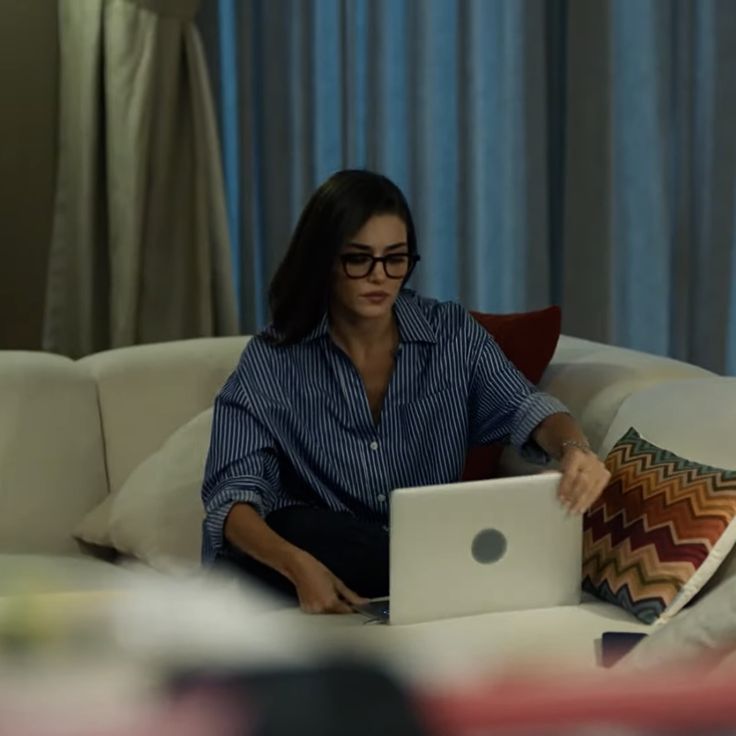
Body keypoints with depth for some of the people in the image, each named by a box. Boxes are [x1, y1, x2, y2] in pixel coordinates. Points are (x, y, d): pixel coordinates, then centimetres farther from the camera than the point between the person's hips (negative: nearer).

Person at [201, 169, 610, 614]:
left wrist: (574, 448, -39)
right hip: (326, 560, 0)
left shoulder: (453, 334, 2)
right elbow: (232, 497, -16)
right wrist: (298, 565, -38)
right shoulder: (272, 362, -5)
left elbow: (524, 409, -13)